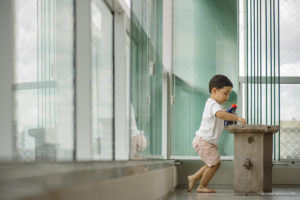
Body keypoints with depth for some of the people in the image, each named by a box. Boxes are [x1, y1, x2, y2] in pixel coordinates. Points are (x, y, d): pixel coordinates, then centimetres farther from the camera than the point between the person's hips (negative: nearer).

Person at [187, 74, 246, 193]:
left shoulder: (212, 104, 15)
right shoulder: (213, 104, -20)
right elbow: (220, 114, -43)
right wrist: (237, 118, -48)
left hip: (209, 142, 11)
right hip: (204, 141, -11)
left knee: (212, 164, 18)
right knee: (215, 163, -3)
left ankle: (193, 178, 28)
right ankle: (202, 186, 11)